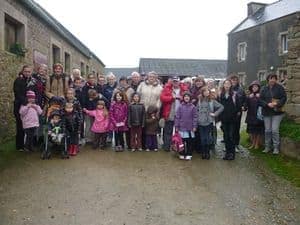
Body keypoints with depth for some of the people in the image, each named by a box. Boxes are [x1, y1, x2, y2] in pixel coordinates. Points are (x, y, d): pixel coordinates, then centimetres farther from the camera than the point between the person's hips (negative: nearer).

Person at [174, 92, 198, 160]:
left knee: (190, 142, 6)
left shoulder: (193, 107, -2)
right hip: (182, 127, 1)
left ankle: (189, 155, 17)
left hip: (190, 127, -1)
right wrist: (176, 126, 0)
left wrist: (194, 126, -5)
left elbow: (195, 117, -1)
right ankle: (182, 154, 19)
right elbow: (177, 116, 2)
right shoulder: (180, 106, 1)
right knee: (182, 141, 7)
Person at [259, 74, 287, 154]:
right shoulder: (264, 89, 4)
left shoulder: (279, 87, -2)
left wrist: (277, 103, -20)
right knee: (267, 130, 8)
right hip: (267, 112, 3)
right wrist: (267, 104, -17)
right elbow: (260, 100, 0)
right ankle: (267, 147, 20)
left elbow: (284, 98, -4)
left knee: (275, 130, -7)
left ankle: (276, 147, 6)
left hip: (277, 112, -3)